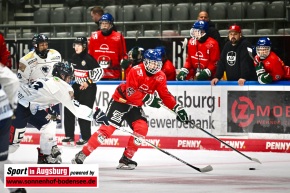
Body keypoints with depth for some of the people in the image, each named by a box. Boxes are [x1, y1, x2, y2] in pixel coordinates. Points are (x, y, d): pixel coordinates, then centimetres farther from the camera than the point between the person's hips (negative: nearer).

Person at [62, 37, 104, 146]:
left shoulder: (89, 59, -16)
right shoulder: (74, 58, 6)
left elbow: (99, 72, -18)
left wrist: (89, 82, -18)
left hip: (88, 88, -8)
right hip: (77, 87, 8)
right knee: (68, 109, 3)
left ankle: (85, 137, 2)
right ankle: (69, 136, 11)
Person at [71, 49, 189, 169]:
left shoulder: (160, 77, -5)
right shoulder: (136, 71, -24)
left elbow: (165, 95, 0)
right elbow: (130, 93, -30)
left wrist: (177, 108, -11)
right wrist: (147, 99, -34)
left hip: (135, 106, 6)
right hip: (120, 100, -6)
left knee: (142, 128, -16)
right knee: (108, 128, -15)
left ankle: (126, 158, -4)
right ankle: (82, 155, -11)